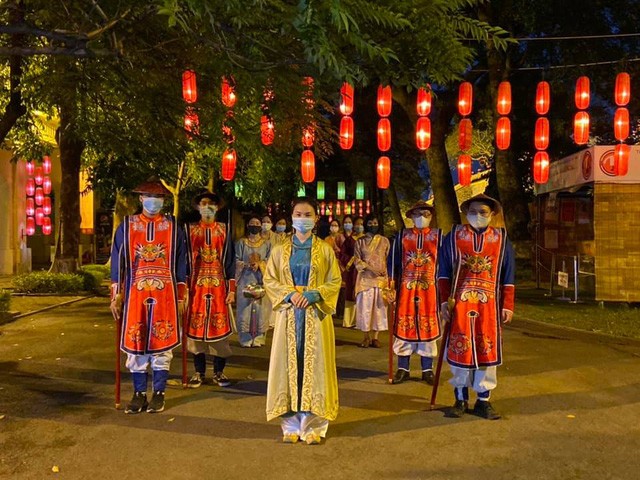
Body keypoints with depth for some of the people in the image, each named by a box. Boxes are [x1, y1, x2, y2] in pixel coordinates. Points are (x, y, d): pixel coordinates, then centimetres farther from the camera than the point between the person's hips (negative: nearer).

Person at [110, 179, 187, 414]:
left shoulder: (173, 227, 5)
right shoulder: (126, 226, 6)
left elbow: (180, 264, 6)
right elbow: (118, 263, 6)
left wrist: (181, 298, 3)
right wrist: (116, 297, 2)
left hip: (165, 295, -1)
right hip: (135, 295, 1)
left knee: (162, 343, 4)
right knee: (134, 343, 5)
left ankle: (159, 393, 16)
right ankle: (139, 394, 18)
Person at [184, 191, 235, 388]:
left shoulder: (224, 230, 6)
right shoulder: (189, 230, 5)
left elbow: (230, 260, 5)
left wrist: (231, 289, -1)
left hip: (219, 287, 0)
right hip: (196, 287, 0)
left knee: (220, 328, 3)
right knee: (196, 328, 4)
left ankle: (218, 372, 16)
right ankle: (199, 372, 18)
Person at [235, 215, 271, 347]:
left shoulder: (267, 243, 11)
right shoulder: (241, 242, 9)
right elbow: (236, 261, 3)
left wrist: (259, 264, -15)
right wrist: (247, 264, -15)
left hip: (261, 281, 1)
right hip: (245, 280, 0)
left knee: (260, 308, -3)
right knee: (245, 308, -5)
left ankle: (258, 339, 4)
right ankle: (245, 339, 2)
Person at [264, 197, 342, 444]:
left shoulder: (325, 250, 6)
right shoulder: (280, 251, 9)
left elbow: (335, 281, 2)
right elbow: (269, 280, 5)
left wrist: (313, 295, -14)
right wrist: (290, 294, -12)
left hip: (315, 315, -1)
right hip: (288, 315, 1)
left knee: (314, 364, -1)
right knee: (289, 364, 1)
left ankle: (313, 424, 8)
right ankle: (291, 423, 11)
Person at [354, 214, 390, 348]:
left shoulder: (384, 240, 7)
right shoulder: (360, 241, 5)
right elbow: (357, 260, -1)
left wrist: (386, 272, -9)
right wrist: (370, 268, -14)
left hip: (381, 278, 1)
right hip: (365, 278, -1)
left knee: (379, 306, 1)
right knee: (365, 306, -1)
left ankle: (375, 337, 7)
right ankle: (366, 337, 8)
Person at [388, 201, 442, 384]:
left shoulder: (438, 235, 6)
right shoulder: (402, 235, 7)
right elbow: (393, 261, 6)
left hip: (429, 289, 0)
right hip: (406, 289, 1)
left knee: (428, 328, 5)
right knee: (404, 327, 5)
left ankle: (427, 370, 17)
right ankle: (402, 369, 16)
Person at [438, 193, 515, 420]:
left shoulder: (502, 239, 8)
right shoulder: (453, 236, 5)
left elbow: (508, 278, 8)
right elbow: (444, 274, 5)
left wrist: (507, 306, 3)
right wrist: (445, 301, -2)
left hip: (489, 306, 1)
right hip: (460, 305, -1)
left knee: (488, 351, 5)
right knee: (460, 350, 4)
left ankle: (483, 400, 17)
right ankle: (460, 399, 18)